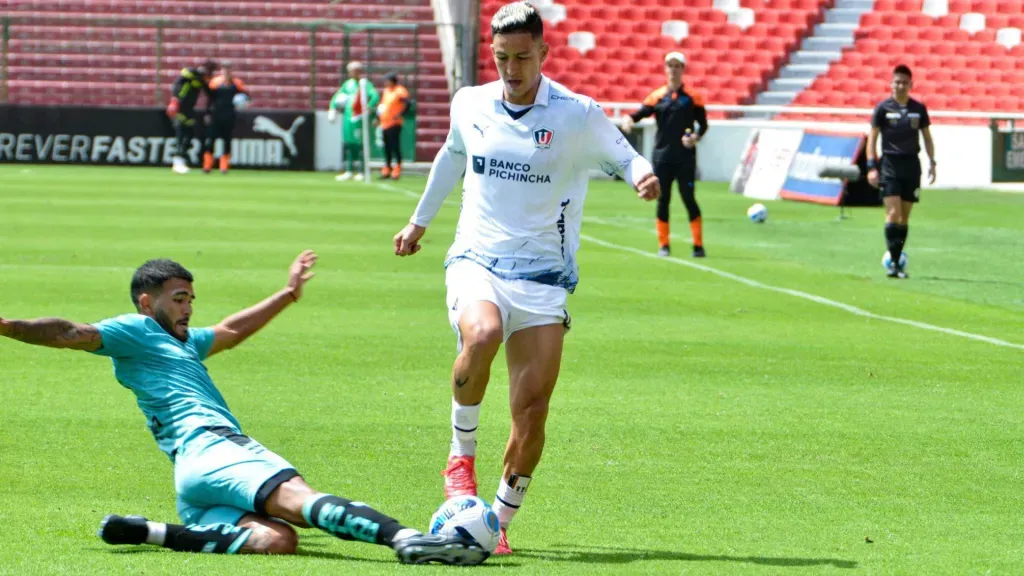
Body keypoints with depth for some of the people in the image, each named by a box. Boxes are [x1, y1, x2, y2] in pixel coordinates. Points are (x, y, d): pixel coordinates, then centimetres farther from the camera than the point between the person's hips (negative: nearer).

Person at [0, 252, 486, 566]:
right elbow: (72, 334, 0)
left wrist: (288, 294, 63)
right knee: (298, 498, -31)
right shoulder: (133, 331, 11)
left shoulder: (183, 342, 40)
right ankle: (405, 539, -52)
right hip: (207, 448, -9)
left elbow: (231, 331, 55)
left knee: (276, 539, -24)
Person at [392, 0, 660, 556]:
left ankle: (500, 521, 11)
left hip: (543, 276, -1)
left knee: (533, 407, -8)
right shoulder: (469, 105, 7)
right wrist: (420, 220, 38)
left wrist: (642, 175, -21)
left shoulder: (578, 115, -4)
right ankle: (461, 453, -13)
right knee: (482, 334, -34)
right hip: (476, 261, 1)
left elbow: (624, 157, 4)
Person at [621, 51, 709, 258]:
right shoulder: (657, 96, 6)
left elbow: (703, 124, 6)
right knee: (663, 200, 3)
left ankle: (698, 245, 3)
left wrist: (696, 137, -14)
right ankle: (663, 245, 11)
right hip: (662, 156, 2)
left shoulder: (693, 97, 3)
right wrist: (628, 119, -23)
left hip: (685, 157, -2)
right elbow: (639, 114, -1)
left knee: (689, 199, -3)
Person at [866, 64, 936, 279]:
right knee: (893, 212, -14)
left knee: (905, 216, 5)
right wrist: (872, 167, -7)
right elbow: (872, 137, 1)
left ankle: (897, 260, 13)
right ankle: (894, 262, -15)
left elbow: (927, 137, 15)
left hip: (911, 165, 3)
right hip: (889, 164, -3)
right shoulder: (883, 108, 0)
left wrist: (932, 163, 6)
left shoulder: (919, 109, 8)